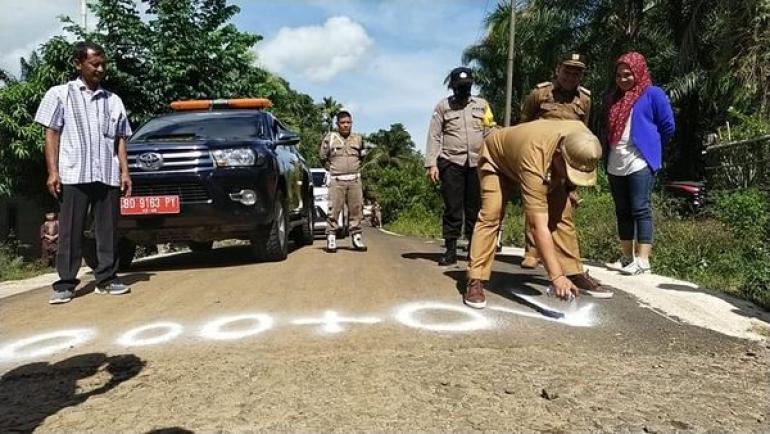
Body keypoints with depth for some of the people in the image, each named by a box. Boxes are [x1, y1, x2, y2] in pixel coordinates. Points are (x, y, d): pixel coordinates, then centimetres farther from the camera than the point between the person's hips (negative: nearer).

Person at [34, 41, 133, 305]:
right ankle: (65, 284, 4)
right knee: (70, 231, 0)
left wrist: (125, 172, 5)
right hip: (73, 175, -2)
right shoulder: (60, 94, 8)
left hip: (108, 176, 3)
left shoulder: (113, 100, 15)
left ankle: (106, 279, 12)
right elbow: (51, 135, 4)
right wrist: (52, 171, -5)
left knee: (108, 230, 4)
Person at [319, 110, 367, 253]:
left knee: (356, 209, 2)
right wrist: (332, 169, 11)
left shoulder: (358, 139, 11)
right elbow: (323, 158, 12)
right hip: (336, 180, -3)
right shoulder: (330, 137, 3)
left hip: (355, 180, 3)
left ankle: (356, 238, 11)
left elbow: (362, 156, 26)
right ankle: (331, 240, -3)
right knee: (333, 210, -7)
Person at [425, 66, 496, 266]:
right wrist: (431, 164, -7)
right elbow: (434, 136, 2)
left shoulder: (482, 104, 13)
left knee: (475, 208, 5)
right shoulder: (443, 106, 8)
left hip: (477, 162, 2)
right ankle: (450, 250, 3)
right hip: (451, 162, -2)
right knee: (452, 207, -1)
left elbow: (490, 134, 10)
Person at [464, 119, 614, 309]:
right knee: (490, 215, -22)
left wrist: (567, 185, 4)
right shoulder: (533, 163, -47)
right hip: (497, 157, -5)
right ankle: (475, 281, -17)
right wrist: (556, 276, -49)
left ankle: (575, 274, 7)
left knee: (562, 215, -5)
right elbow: (539, 226, -48)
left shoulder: (581, 135, -29)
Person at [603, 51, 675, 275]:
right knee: (622, 212, 9)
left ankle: (643, 261, -6)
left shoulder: (653, 94, 0)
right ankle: (627, 258, 17)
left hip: (640, 163, -6)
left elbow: (668, 127, 1)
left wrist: (650, 147, 10)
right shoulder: (614, 98, 18)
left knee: (640, 210, -8)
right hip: (615, 166, 7)